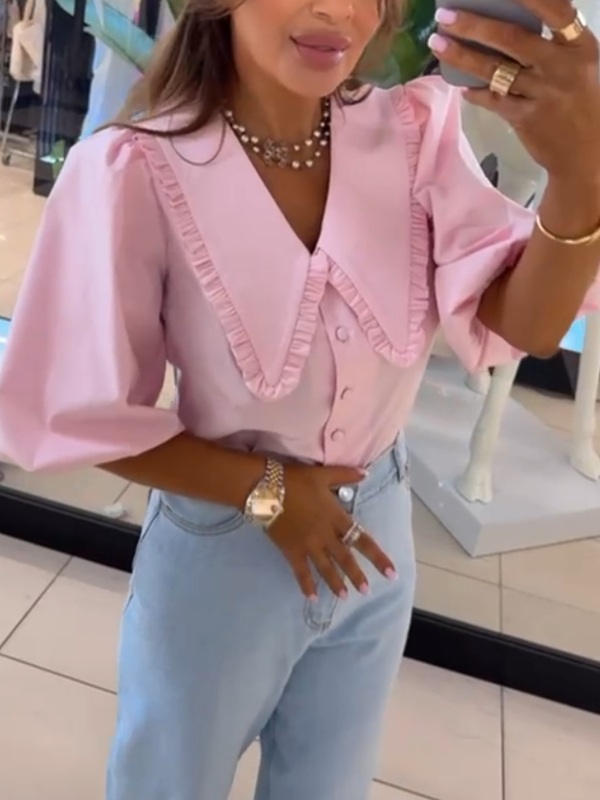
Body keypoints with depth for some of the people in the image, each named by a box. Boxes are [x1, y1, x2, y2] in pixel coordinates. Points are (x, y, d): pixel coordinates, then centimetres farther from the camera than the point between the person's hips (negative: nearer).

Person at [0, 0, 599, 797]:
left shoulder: (415, 130, -10)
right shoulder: (136, 170, -23)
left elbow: (521, 326, -18)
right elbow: (80, 413, -16)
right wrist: (266, 492, -15)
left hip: (378, 536, 4)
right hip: (218, 552, -3)